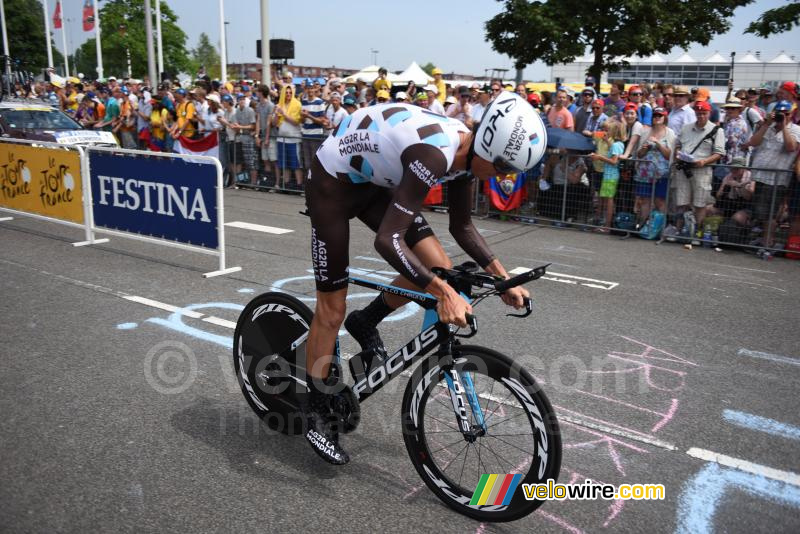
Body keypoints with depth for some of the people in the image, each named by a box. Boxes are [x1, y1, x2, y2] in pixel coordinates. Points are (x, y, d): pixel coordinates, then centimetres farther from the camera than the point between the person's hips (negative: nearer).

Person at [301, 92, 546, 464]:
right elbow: (388, 240, -40)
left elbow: (462, 227, 3)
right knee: (331, 309, -1)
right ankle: (316, 414, 17)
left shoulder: (464, 151, -10)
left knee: (440, 269, -6)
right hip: (333, 183, -7)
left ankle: (365, 324, 16)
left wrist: (502, 277, -3)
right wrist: (443, 293, -44)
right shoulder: (434, 153, -36)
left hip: (376, 183, 8)